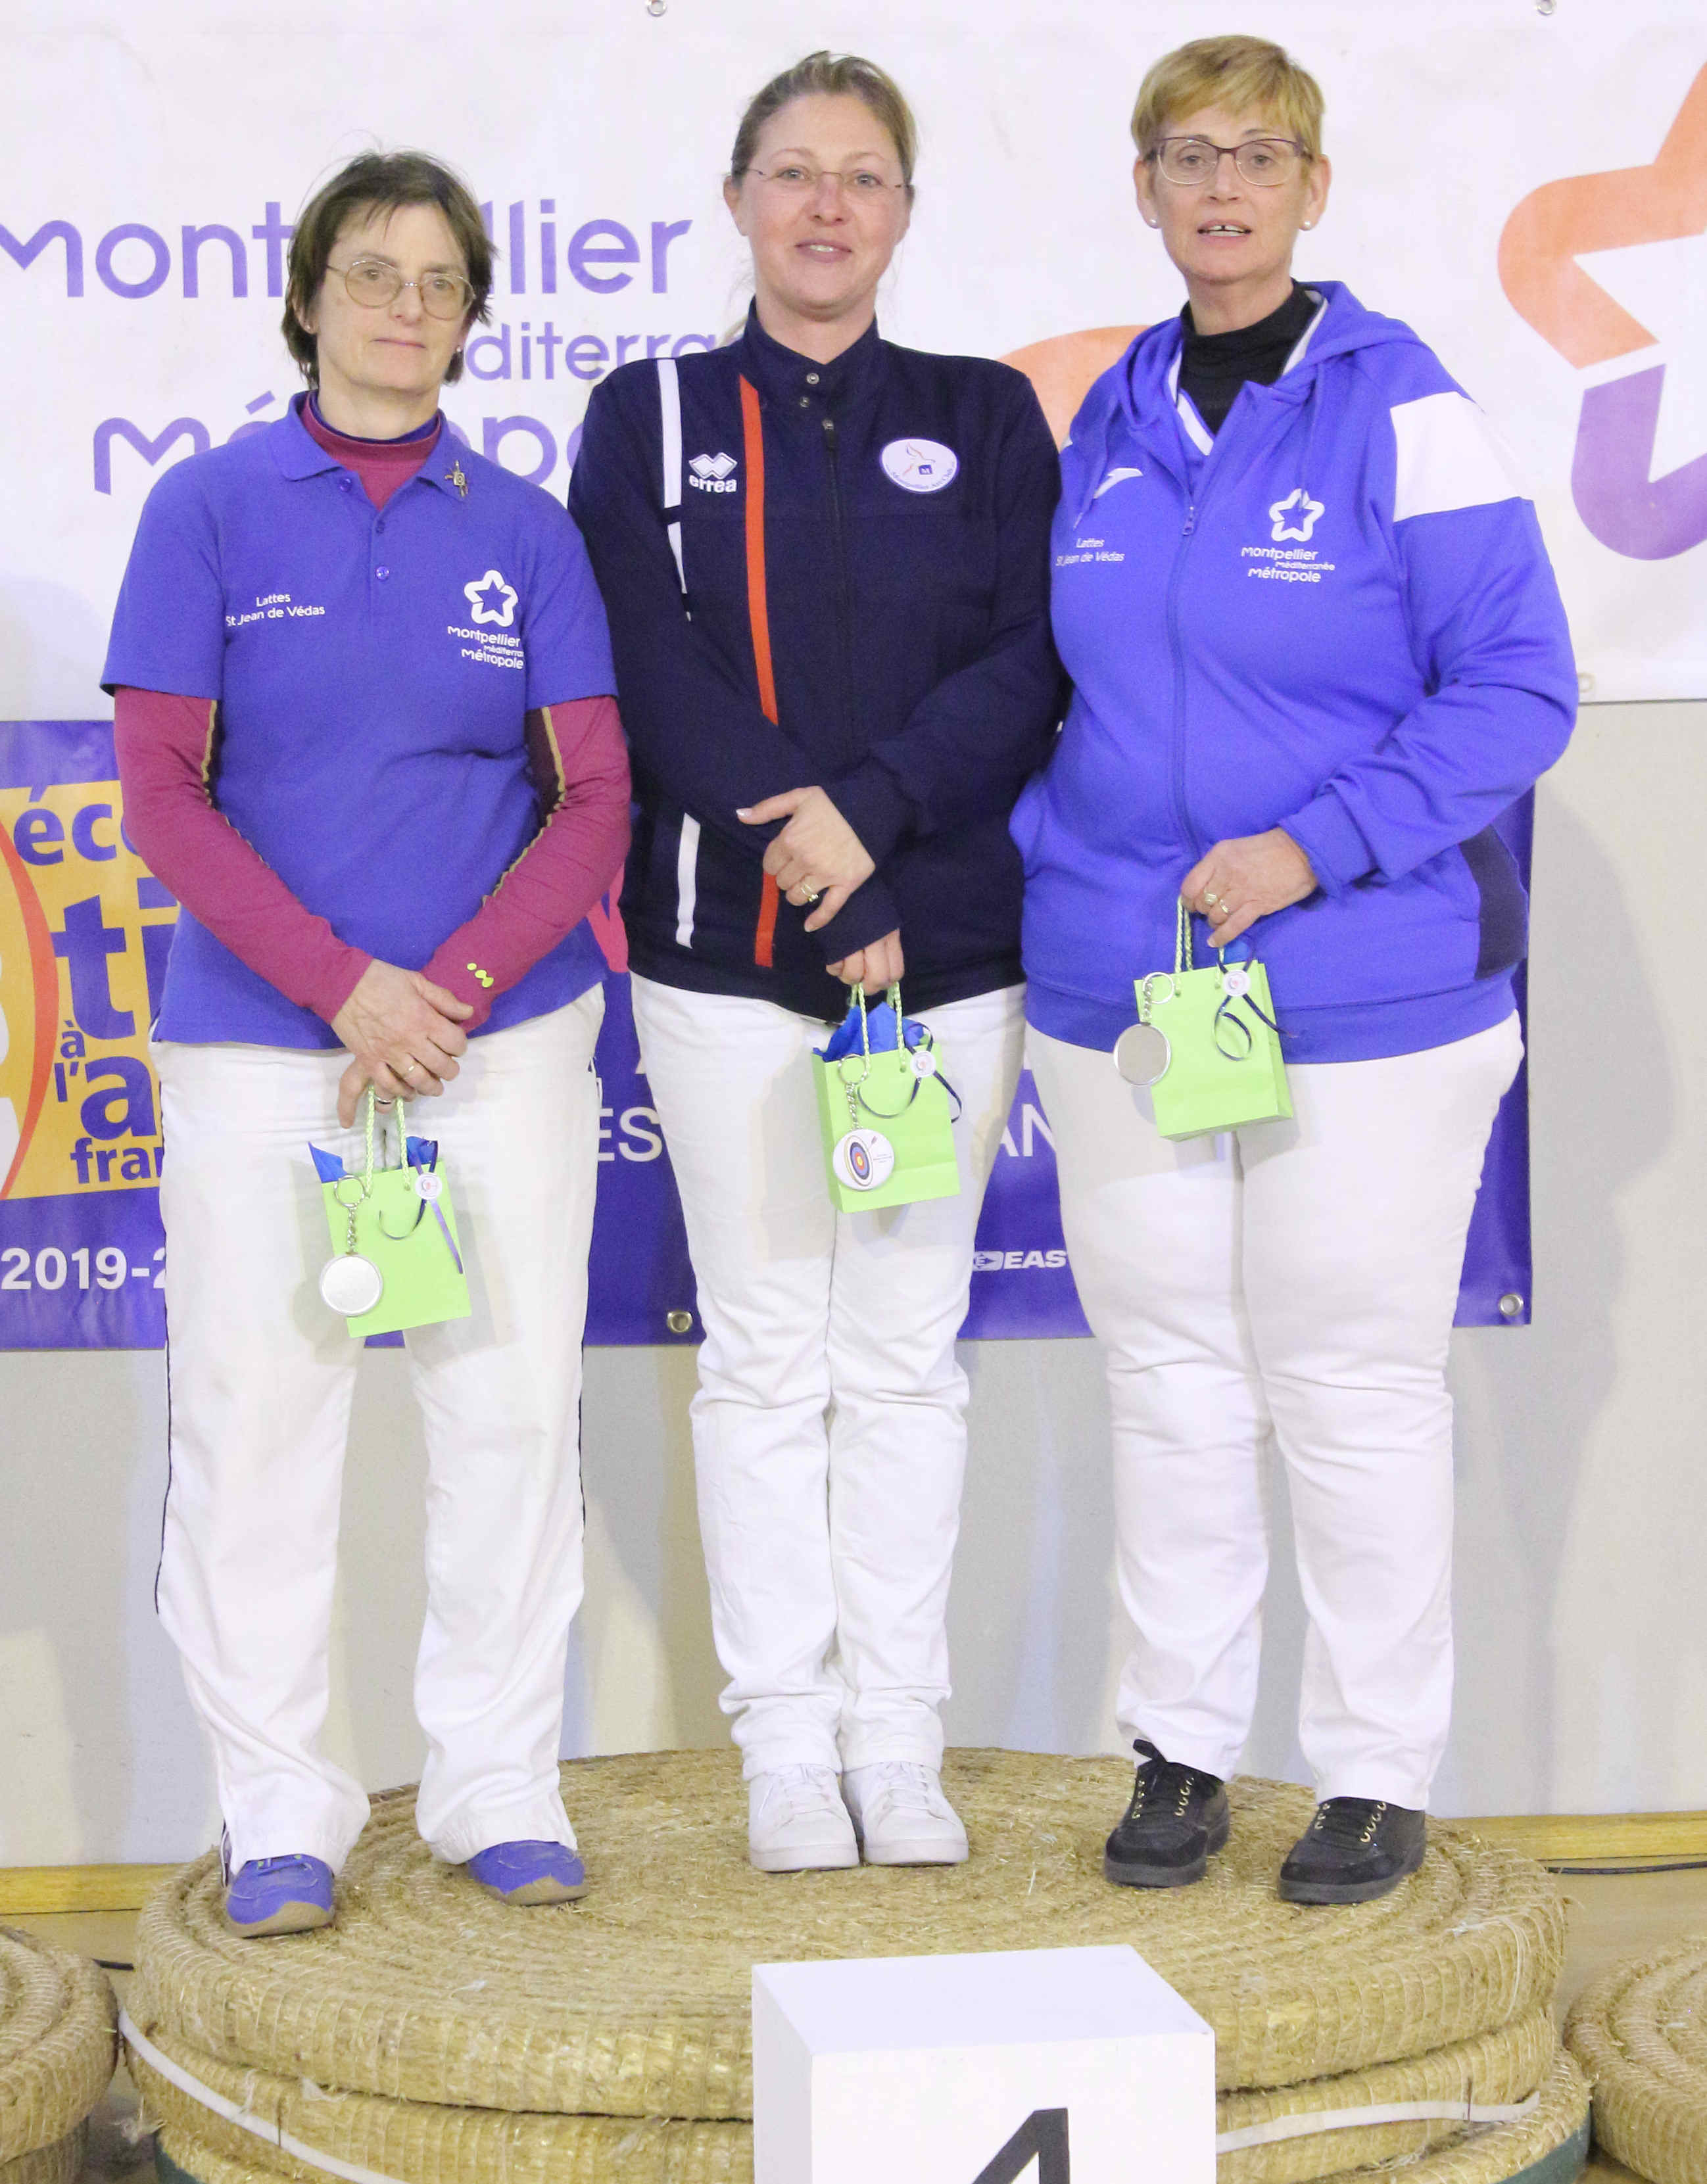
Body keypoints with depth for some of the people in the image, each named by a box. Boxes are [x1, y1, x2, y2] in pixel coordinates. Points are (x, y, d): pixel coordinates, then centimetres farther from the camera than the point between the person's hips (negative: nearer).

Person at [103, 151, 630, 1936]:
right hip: (257, 1041, -1)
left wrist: (452, 988, -11)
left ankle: (500, 1785, 18)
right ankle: (278, 1809, 14)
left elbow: (596, 803, 3)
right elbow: (163, 797, -4)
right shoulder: (211, 509, 1)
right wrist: (344, 983, -13)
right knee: (255, 1414, 1)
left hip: (503, 1035, 2)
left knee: (513, 1403, 5)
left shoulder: (523, 530, 6)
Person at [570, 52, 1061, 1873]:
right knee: (763, 1356, 4)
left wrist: (871, 808, -18)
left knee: (905, 1354, 6)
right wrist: (806, 874, -15)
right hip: (724, 959, -1)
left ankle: (897, 1738, 14)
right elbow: (657, 678, -5)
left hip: (948, 952, 1)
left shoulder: (985, 420, 9)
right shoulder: (651, 421, 6)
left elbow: (1029, 665, -3)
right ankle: (785, 1742, 13)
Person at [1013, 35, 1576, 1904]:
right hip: (1119, 983, 5)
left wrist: (1313, 848, -19)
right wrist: (1010, 869, 7)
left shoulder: (1397, 406, -8)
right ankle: (1178, 1750, 23)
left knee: (1353, 1382, 4)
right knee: (1167, 1375, 11)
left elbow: (1518, 689, -11)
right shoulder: (1111, 420, 10)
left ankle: (1378, 1779, 18)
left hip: (1365, 998, -5)